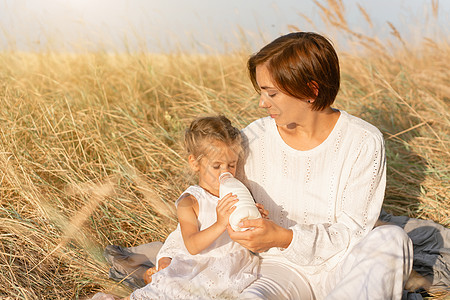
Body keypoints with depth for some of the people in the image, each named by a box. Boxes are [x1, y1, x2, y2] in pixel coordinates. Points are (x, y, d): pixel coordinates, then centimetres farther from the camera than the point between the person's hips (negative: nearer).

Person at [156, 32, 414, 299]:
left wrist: (284, 238, -25)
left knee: (391, 239, -34)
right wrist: (168, 258, -1)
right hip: (281, 267, 0)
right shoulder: (254, 139, -4)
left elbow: (351, 232, -10)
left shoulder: (363, 143, -10)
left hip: (341, 268, 1)